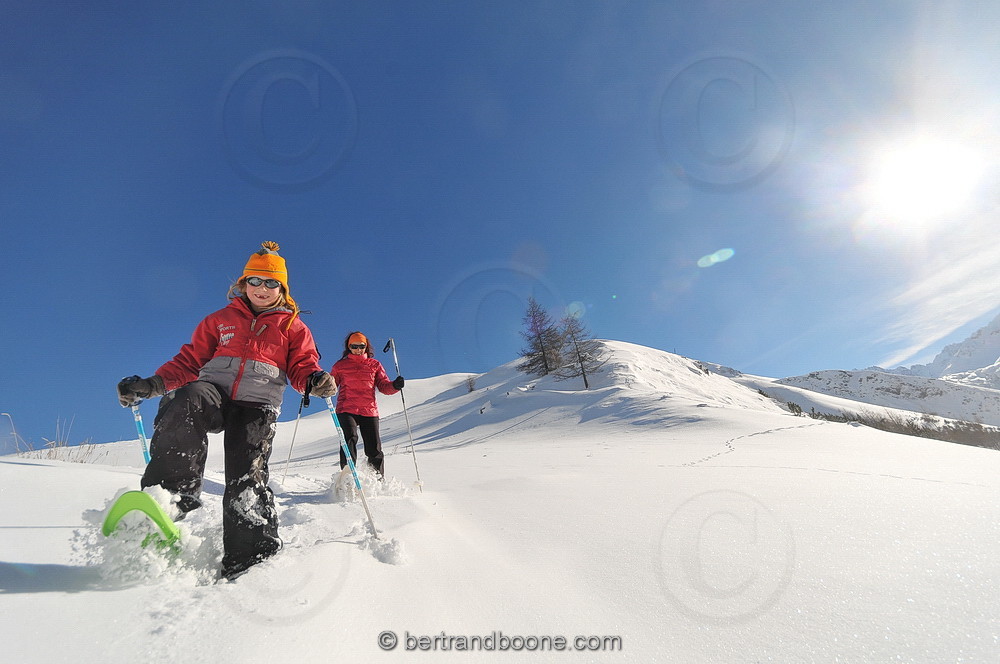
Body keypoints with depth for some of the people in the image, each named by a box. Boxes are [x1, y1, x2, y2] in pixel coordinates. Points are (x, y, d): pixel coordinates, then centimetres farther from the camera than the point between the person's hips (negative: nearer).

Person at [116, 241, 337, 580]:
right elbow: (190, 361, 20)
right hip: (213, 390, 2)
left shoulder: (293, 327, 17)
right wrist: (151, 384, 4)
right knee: (188, 400, -35)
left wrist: (315, 379, -18)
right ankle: (173, 491, -33)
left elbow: (302, 365, 7)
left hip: (257, 405, -1)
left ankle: (251, 555, -14)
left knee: (247, 478, -17)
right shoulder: (220, 320, 22)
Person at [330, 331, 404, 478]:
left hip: (369, 411, 1)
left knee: (374, 449, -1)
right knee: (350, 439, -24)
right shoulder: (340, 365, 15)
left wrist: (395, 386, -11)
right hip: (346, 410, -1)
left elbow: (383, 386, 10)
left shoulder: (374, 364, 16)